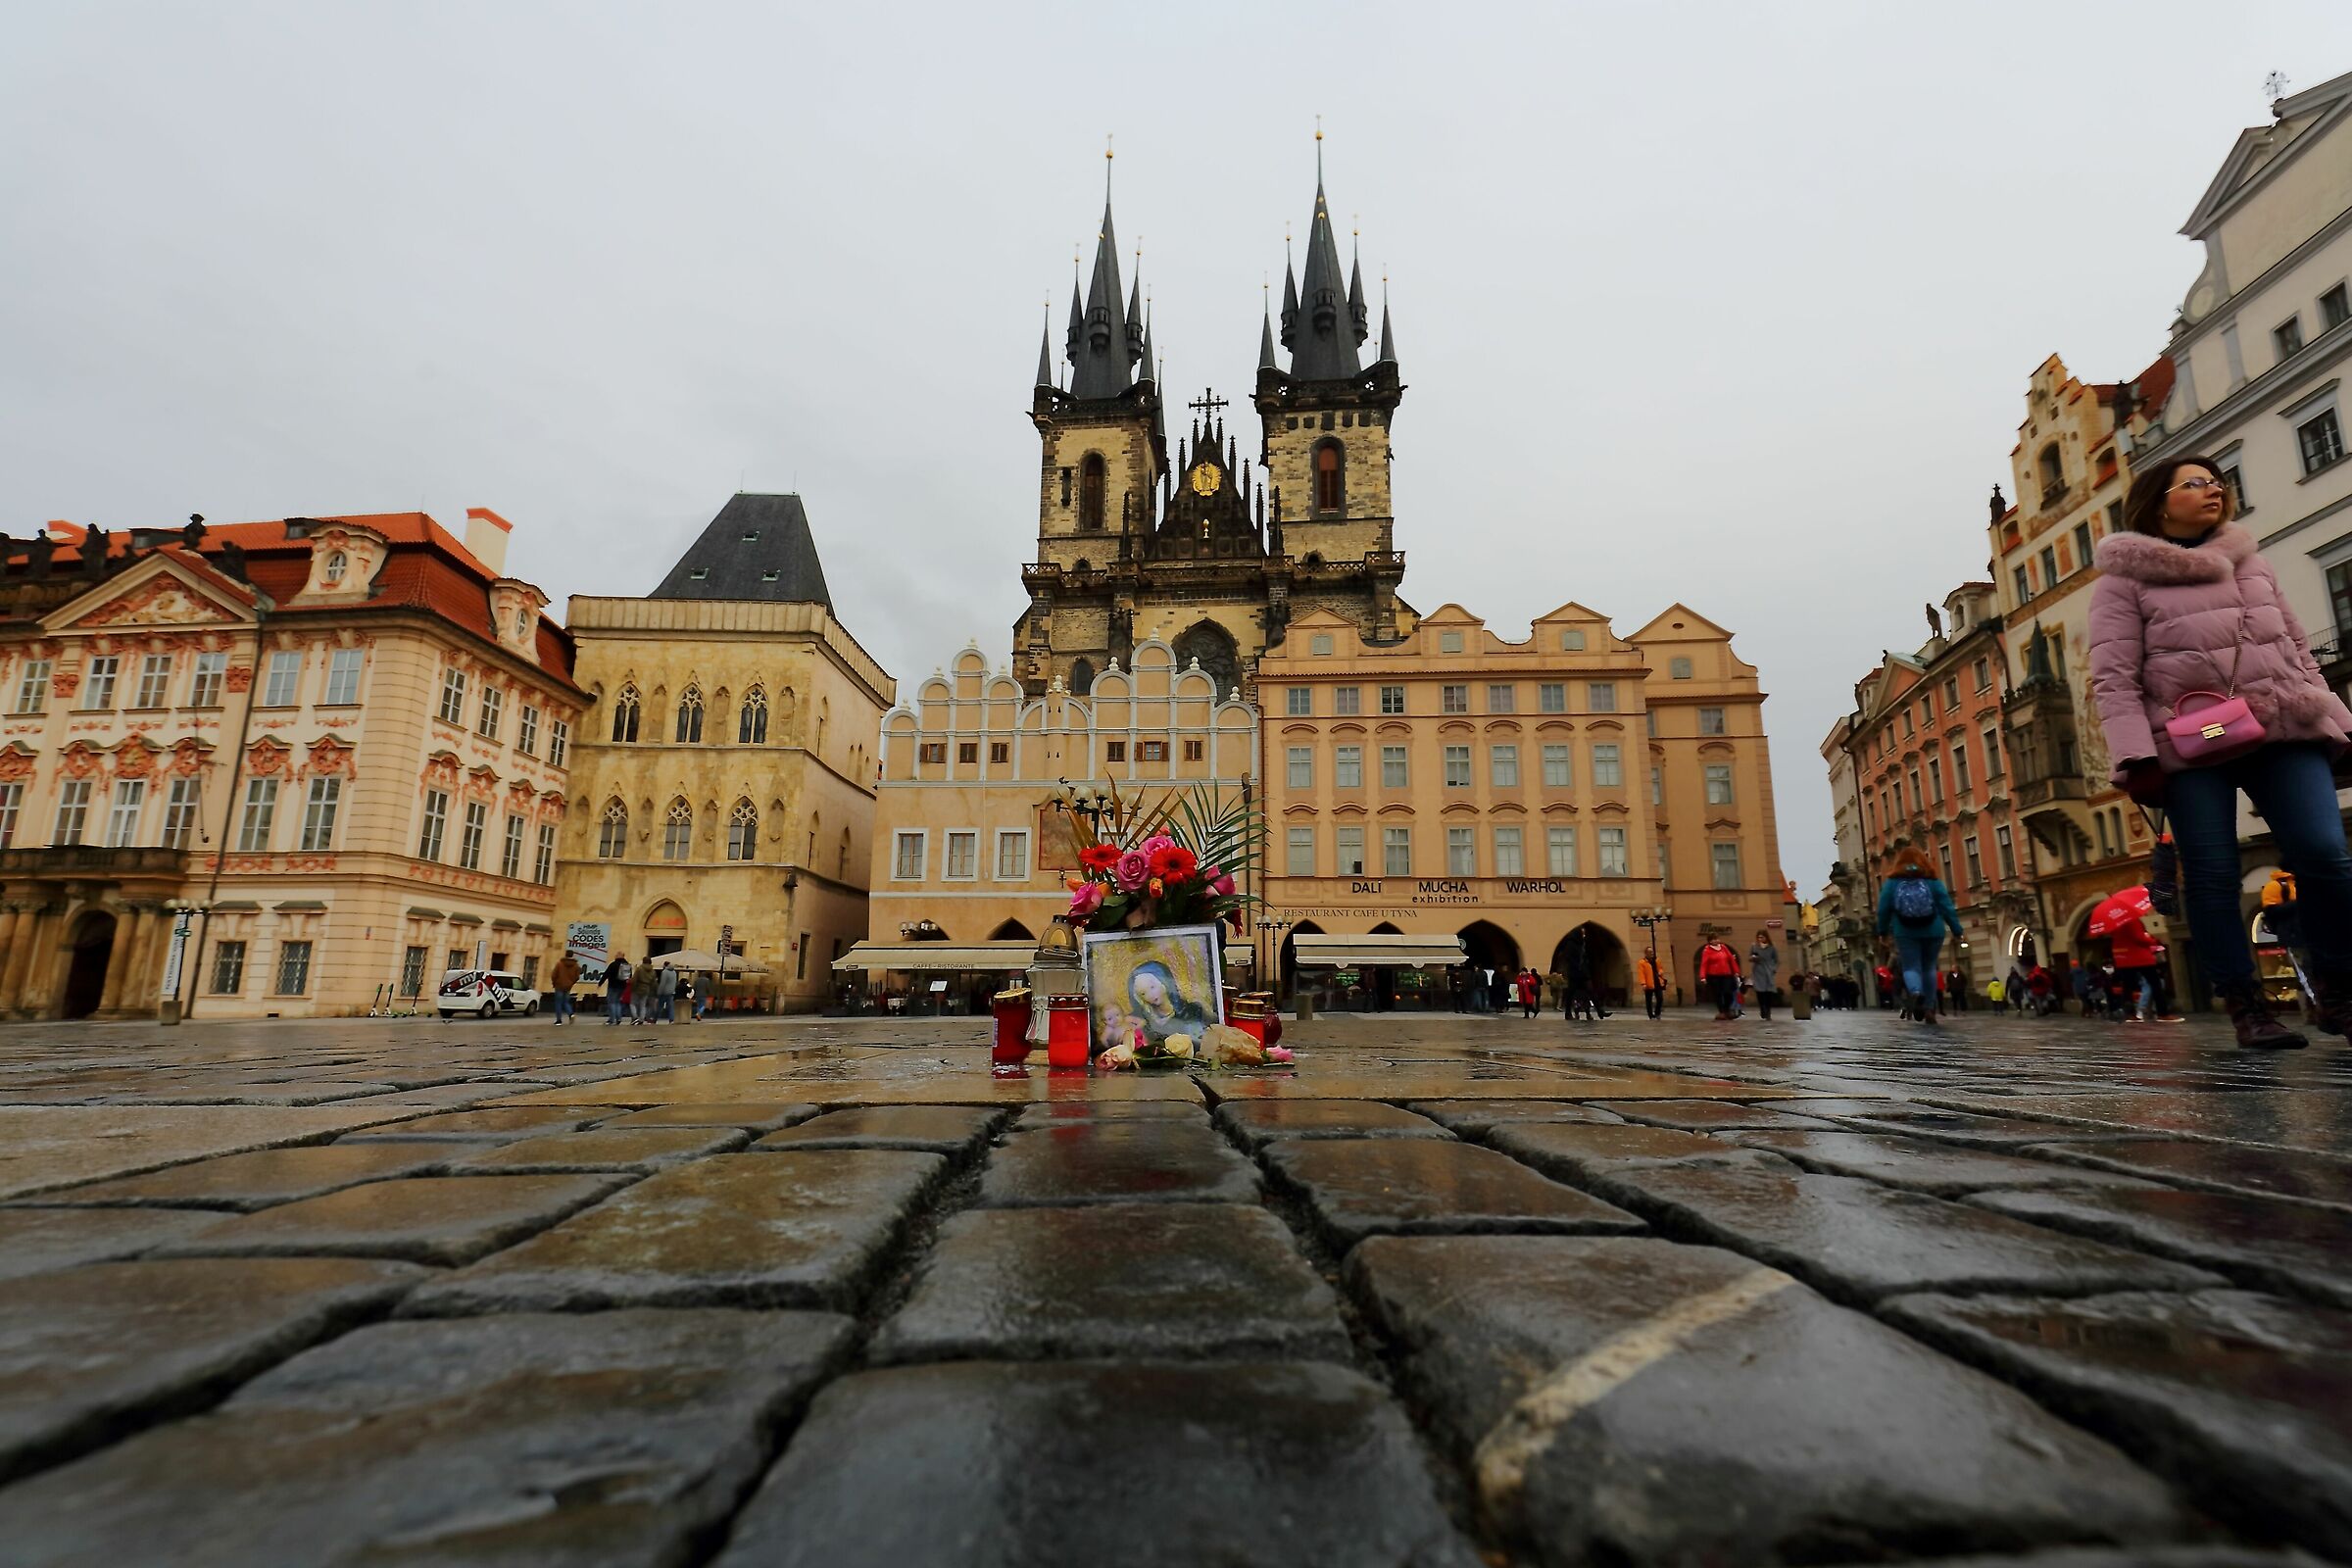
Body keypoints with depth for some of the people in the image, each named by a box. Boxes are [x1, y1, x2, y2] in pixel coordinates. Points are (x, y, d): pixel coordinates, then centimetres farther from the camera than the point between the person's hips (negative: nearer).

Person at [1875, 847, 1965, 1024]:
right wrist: (1957, 931, 1)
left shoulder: (1891, 882, 3)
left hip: (1905, 933, -2)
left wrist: (1883, 931, 10)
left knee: (1910, 967, 1)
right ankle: (1929, 1009, 10)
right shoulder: (1933, 881, 4)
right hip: (1932, 932, 2)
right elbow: (1947, 907, -1)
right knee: (1929, 968, 14)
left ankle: (1917, 993, -30)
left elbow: (1883, 909, 1)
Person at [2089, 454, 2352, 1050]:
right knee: (2211, 877, -3)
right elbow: (2113, 676, -7)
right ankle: (2246, 1006, 7)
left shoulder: (2249, 561, 21)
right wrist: (2136, 756, -15)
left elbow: (2296, 647, 23)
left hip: (2283, 732, 4)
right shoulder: (2124, 579, 2)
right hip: (2190, 748, -4)